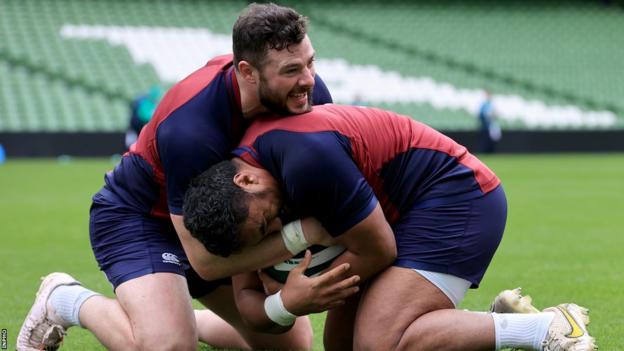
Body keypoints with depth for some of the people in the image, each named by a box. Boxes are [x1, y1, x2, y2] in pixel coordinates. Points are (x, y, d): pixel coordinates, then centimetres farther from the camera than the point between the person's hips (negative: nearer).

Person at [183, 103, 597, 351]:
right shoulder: (235, 198, -3)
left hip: (457, 197, -10)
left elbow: (379, 252, -20)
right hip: (404, 212, 10)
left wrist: (290, 301, -13)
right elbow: (246, 295, 4)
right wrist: (285, 306, -20)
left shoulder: (306, 158, -30)